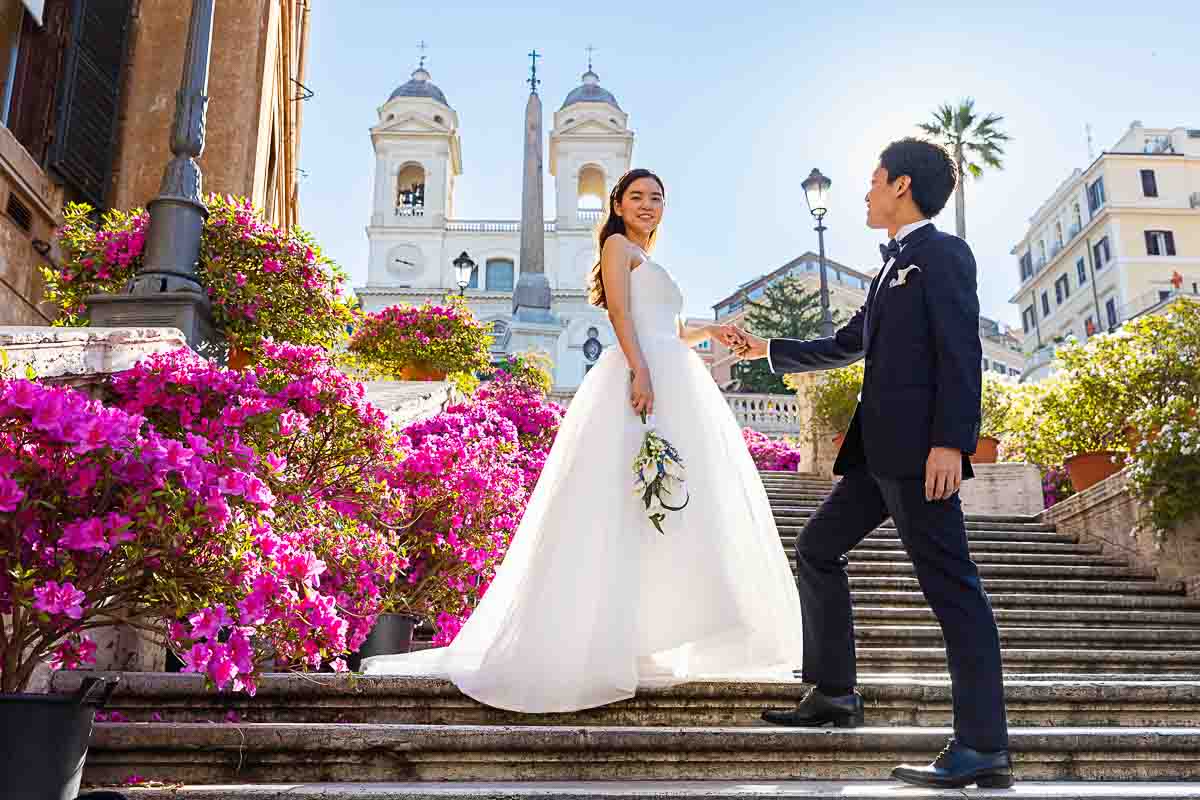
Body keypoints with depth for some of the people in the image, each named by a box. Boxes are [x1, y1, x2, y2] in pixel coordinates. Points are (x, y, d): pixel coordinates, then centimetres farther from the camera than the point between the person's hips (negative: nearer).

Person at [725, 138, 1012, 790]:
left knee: (950, 585, -9)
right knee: (816, 550, 13)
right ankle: (833, 694, 20)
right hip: (879, 449, 10)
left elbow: (961, 351, -13)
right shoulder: (891, 271, 24)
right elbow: (842, 347, 32)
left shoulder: (942, 252, -2)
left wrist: (951, 442, -22)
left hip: (920, 448, -10)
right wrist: (767, 351, 37)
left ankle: (983, 748, -4)